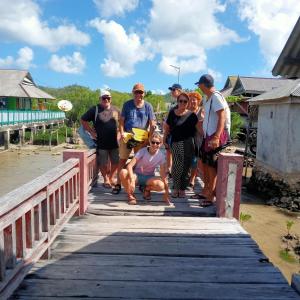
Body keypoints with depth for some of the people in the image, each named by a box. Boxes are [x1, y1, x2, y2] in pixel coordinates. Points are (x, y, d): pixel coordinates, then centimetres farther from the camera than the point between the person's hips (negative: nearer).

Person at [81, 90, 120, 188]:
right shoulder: (95, 109, -3)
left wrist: (119, 131, 8)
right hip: (101, 142, -3)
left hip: (114, 142, 4)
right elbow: (83, 120, 1)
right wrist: (91, 131, -4)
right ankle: (106, 180, 22)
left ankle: (111, 178, 28)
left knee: (115, 161, 8)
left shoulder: (115, 110, 9)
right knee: (103, 163, 3)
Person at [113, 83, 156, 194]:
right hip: (126, 136, 0)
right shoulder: (127, 104, 5)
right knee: (122, 160, 2)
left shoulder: (148, 106, 4)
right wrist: (122, 133, -8)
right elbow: (121, 120, 6)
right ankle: (118, 184, 9)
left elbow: (152, 124, 3)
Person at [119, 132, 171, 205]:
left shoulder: (161, 156, -10)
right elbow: (130, 166, -27)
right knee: (123, 172, -35)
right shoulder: (142, 151, -17)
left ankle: (147, 189, 4)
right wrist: (132, 180, -44)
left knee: (161, 186, -33)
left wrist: (166, 193, -16)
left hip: (149, 178, 1)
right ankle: (130, 195, -9)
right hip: (137, 175, -1)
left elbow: (163, 175, -10)